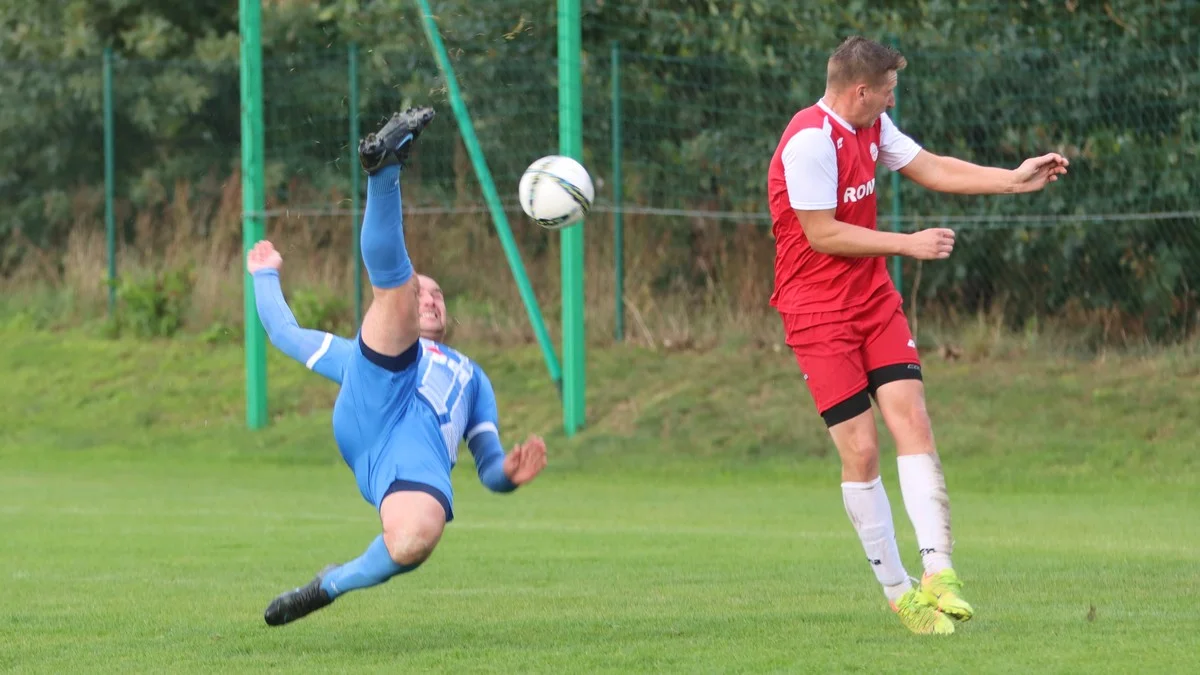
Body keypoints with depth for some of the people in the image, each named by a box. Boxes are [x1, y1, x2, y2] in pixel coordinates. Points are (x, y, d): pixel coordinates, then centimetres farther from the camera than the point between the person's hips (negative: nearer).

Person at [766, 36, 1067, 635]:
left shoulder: (871, 127, 7)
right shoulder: (810, 141, -21)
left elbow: (930, 168, 18)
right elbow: (822, 234, -20)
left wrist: (1013, 180, 13)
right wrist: (908, 244, -14)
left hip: (874, 300, 8)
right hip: (818, 311, -8)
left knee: (912, 423, -8)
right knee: (860, 450, -7)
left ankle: (937, 572, -15)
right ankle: (897, 592, 2)